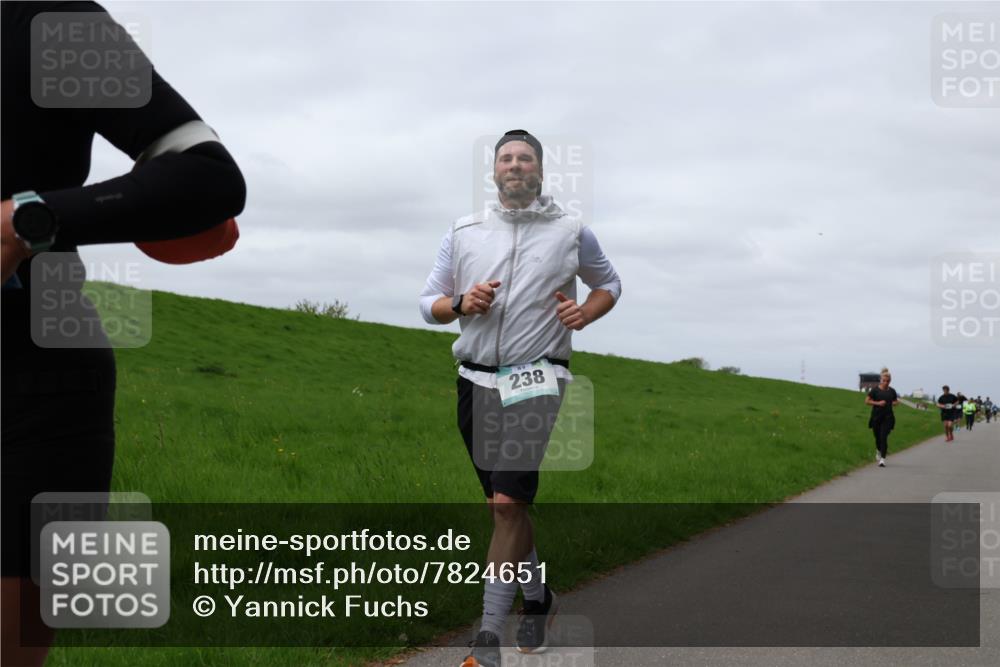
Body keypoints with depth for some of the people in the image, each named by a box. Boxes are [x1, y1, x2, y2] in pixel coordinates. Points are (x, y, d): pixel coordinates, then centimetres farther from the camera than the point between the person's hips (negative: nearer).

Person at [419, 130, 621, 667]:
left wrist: (585, 313, -2)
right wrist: (461, 304, -9)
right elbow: (428, 303, 12)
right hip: (477, 381, 4)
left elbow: (610, 285, 18)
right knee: (510, 504, 14)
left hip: (537, 381, -4)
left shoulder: (571, 232, 4)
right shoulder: (463, 232, 9)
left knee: (507, 502, -15)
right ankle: (538, 600, 34)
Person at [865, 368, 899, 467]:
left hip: (887, 418, 0)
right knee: (878, 437, 11)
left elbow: (896, 401, 19)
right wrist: (877, 403, -15)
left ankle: (882, 459, -13)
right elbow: (867, 401, -2)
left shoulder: (892, 391, 5)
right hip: (876, 418, 0)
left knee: (884, 437, -11)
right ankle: (879, 451, 43)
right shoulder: (875, 390, -3)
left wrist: (894, 403, -4)